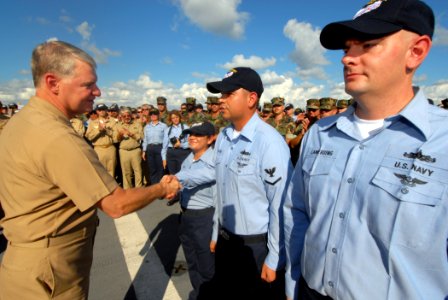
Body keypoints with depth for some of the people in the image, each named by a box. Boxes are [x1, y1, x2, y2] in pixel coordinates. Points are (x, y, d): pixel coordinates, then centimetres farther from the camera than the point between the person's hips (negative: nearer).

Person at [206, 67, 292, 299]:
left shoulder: (270, 142, -24)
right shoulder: (222, 138, 0)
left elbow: (280, 206, -21)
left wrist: (274, 259, -13)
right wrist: (217, 233, 13)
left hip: (258, 247, -7)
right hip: (225, 241, 7)